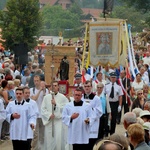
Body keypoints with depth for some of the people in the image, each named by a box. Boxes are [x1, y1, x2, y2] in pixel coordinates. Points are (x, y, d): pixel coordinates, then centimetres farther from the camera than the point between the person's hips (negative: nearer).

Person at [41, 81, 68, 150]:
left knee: (58, 138, -12)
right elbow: (43, 109, 5)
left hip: (59, 121, -2)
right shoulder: (46, 97, 8)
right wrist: (49, 115, -10)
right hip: (48, 121, 2)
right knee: (49, 139, 3)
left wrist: (56, 104, -13)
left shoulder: (62, 97, 1)